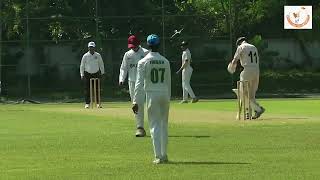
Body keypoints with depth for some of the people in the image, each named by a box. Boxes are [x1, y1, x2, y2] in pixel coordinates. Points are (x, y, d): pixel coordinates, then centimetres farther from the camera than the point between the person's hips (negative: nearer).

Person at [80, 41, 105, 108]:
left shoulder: (98, 55, 2)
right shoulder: (85, 56, -2)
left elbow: (101, 64, 12)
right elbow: (82, 66, 2)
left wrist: (102, 72, 9)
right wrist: (82, 74, -4)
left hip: (96, 74, 1)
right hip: (87, 74, -1)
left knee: (97, 89, -2)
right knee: (87, 89, -3)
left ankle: (98, 103, 2)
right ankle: (87, 103, 2)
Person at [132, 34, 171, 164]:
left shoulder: (143, 62, -7)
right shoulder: (165, 62, 5)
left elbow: (139, 83, -11)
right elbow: (168, 82, 12)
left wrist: (136, 101, -10)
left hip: (152, 95, -4)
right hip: (165, 95, 4)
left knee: (155, 125, -3)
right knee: (164, 125, 15)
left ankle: (158, 156, -12)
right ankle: (164, 155, 21)